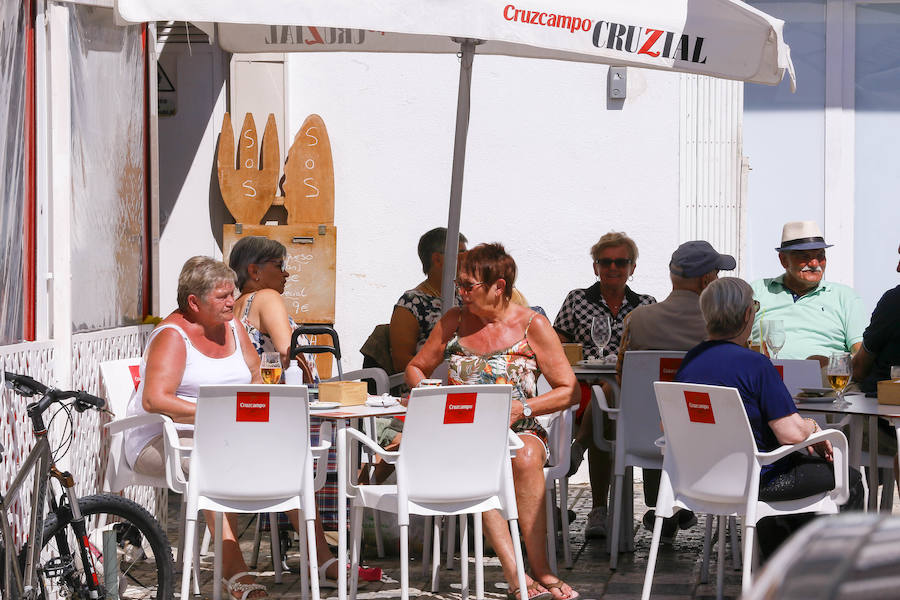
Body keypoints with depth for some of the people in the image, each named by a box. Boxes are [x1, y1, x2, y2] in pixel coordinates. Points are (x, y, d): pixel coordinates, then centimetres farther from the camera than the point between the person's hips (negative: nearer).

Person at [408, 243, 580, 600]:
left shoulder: (532, 326, 1)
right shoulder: (454, 322, 9)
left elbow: (568, 390, 0)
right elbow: (416, 368, 20)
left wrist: (523, 409, -14)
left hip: (520, 432, -1)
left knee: (525, 457, -38)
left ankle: (539, 569, -34)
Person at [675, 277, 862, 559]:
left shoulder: (688, 362, -2)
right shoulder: (755, 364, -23)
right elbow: (792, 434, -26)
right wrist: (811, 427, 2)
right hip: (755, 480, -8)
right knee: (850, 479, 13)